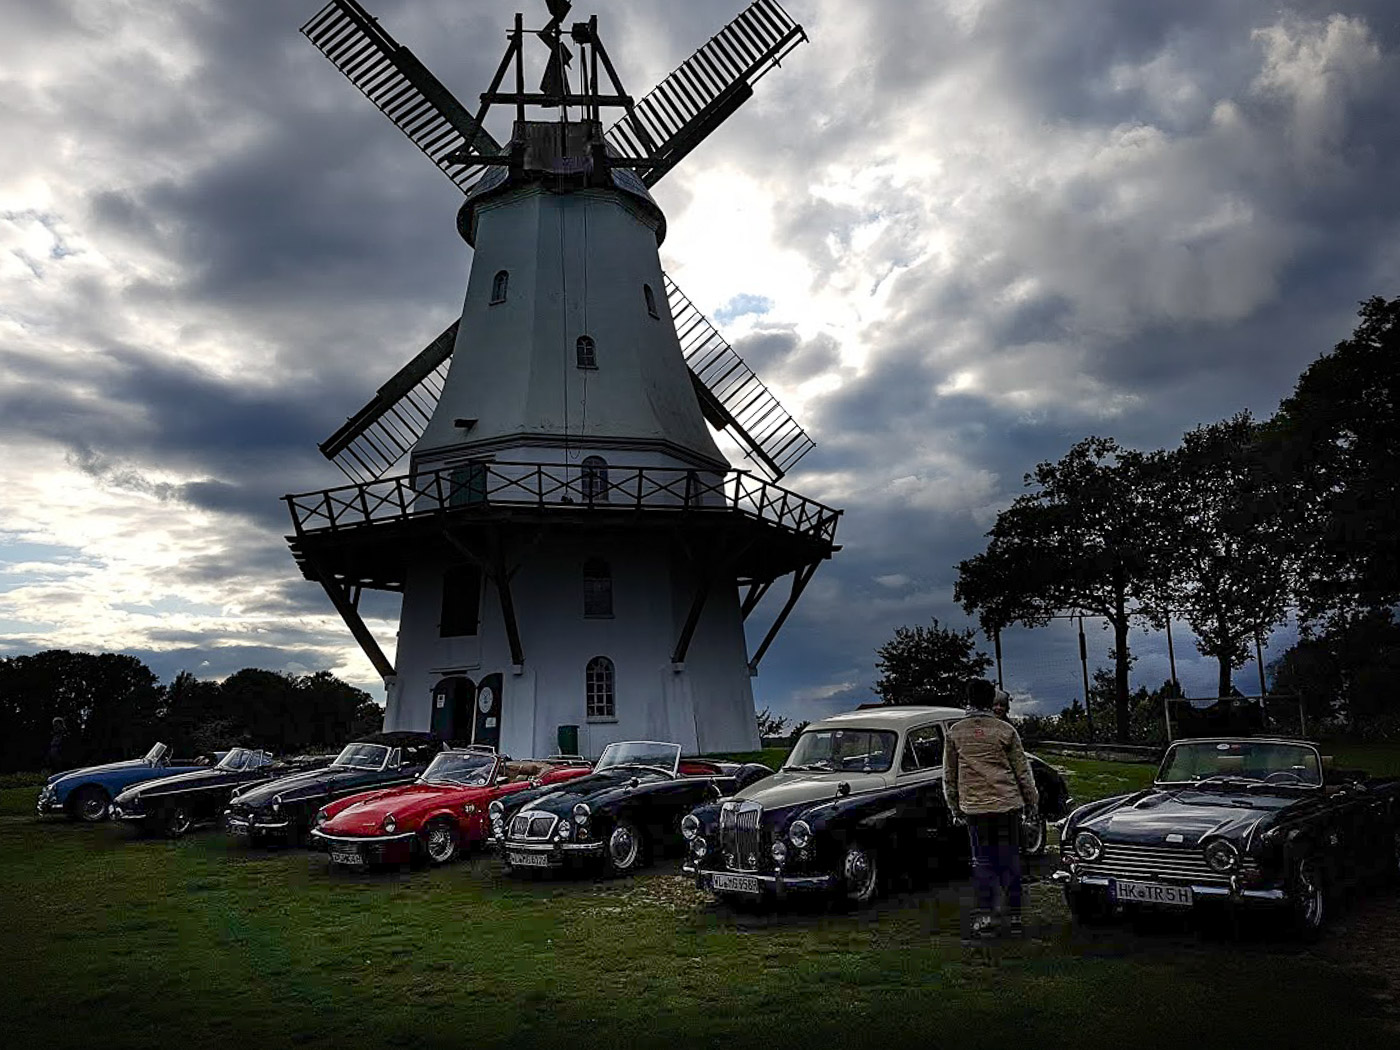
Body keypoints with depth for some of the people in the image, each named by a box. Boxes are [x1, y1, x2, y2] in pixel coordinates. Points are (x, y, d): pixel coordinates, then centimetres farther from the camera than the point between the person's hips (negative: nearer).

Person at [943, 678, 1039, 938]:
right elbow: (1022, 770, 2)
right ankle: (1014, 916, 15)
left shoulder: (955, 732, 0)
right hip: (1007, 804, -1)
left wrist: (954, 807, 15)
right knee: (1010, 860, 9)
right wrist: (1031, 802, 13)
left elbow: (949, 775, 5)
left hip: (974, 807, 1)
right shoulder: (1005, 730, -4)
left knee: (982, 861, 8)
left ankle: (982, 917, 4)